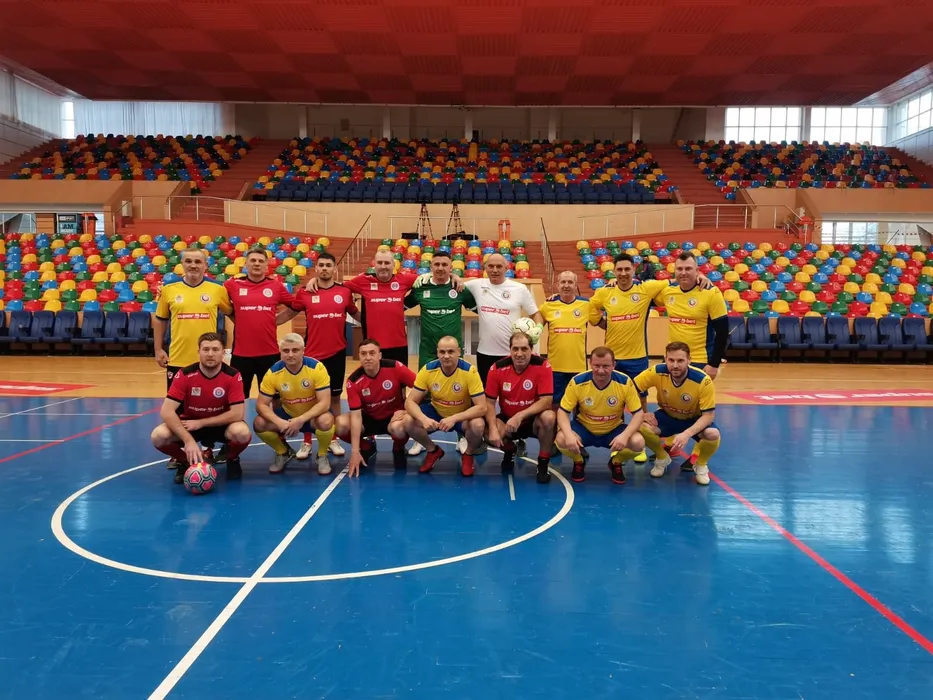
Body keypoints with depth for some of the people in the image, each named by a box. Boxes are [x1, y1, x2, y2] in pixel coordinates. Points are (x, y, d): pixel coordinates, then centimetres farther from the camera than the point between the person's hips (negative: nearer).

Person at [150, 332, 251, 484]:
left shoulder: (233, 376, -17)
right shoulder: (184, 374, -18)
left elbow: (238, 413, -21)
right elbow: (166, 412, -22)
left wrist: (200, 423, -22)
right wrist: (189, 440, -34)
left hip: (221, 425, -1)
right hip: (189, 425, 1)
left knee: (242, 432, -34)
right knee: (159, 436, -28)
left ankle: (232, 460, 4)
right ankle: (184, 461, 6)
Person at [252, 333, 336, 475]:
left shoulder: (316, 367, -24)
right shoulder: (273, 372, -17)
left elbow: (324, 402, -27)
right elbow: (261, 405, -15)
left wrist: (300, 420, -38)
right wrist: (279, 422, -34)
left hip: (312, 415, -3)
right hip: (287, 414, 3)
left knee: (325, 420, -37)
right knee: (259, 424, -22)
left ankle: (322, 456, -4)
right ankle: (284, 453, 9)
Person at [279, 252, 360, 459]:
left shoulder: (345, 292, 2)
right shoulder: (305, 293, -1)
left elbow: (355, 314, 16)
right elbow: (289, 312, 11)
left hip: (337, 353, 1)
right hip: (312, 354, -1)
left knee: (334, 397, 10)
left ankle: (333, 440, 22)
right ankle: (306, 443, 17)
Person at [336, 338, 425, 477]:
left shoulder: (395, 368, -22)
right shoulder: (353, 381, -18)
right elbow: (356, 416, -20)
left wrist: (406, 409, -23)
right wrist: (355, 451, -26)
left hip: (394, 417, -2)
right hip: (369, 419, 2)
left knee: (398, 427, -38)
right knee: (341, 424, -25)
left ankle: (398, 449, 2)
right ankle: (367, 446, 8)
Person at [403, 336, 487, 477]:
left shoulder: (470, 371, -26)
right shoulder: (428, 370, -20)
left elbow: (481, 407, -29)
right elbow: (410, 402, -18)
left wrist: (454, 418, -42)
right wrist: (424, 418, -39)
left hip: (462, 414, -2)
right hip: (436, 412, 2)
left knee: (478, 425, -35)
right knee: (409, 422, -23)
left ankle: (468, 455, 1)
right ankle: (433, 451, 7)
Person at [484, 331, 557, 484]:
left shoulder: (543, 366, -19)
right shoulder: (498, 368, -14)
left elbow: (546, 401, -22)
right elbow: (489, 402, -9)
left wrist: (520, 416, -33)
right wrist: (493, 429, -25)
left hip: (533, 420, -2)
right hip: (506, 420, 2)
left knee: (548, 417, -35)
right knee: (488, 434, -29)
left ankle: (543, 464, -10)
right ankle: (509, 451, 11)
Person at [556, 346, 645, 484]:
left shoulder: (625, 382, -19)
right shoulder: (577, 382, -20)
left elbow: (638, 413, -15)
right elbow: (563, 411, -14)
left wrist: (624, 435, -34)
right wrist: (569, 434, -35)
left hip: (614, 429, 1)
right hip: (584, 428, 0)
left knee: (638, 442, -28)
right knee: (561, 440, -30)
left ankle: (616, 463, 8)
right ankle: (579, 462, 7)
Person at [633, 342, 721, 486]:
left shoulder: (703, 380, -31)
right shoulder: (657, 373, -26)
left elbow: (708, 415, -27)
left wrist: (687, 434, -40)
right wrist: (643, 413, -12)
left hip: (695, 420, -2)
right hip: (667, 416, 2)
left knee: (713, 435, -34)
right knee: (642, 427, -28)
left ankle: (701, 465, 2)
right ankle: (662, 458, 6)